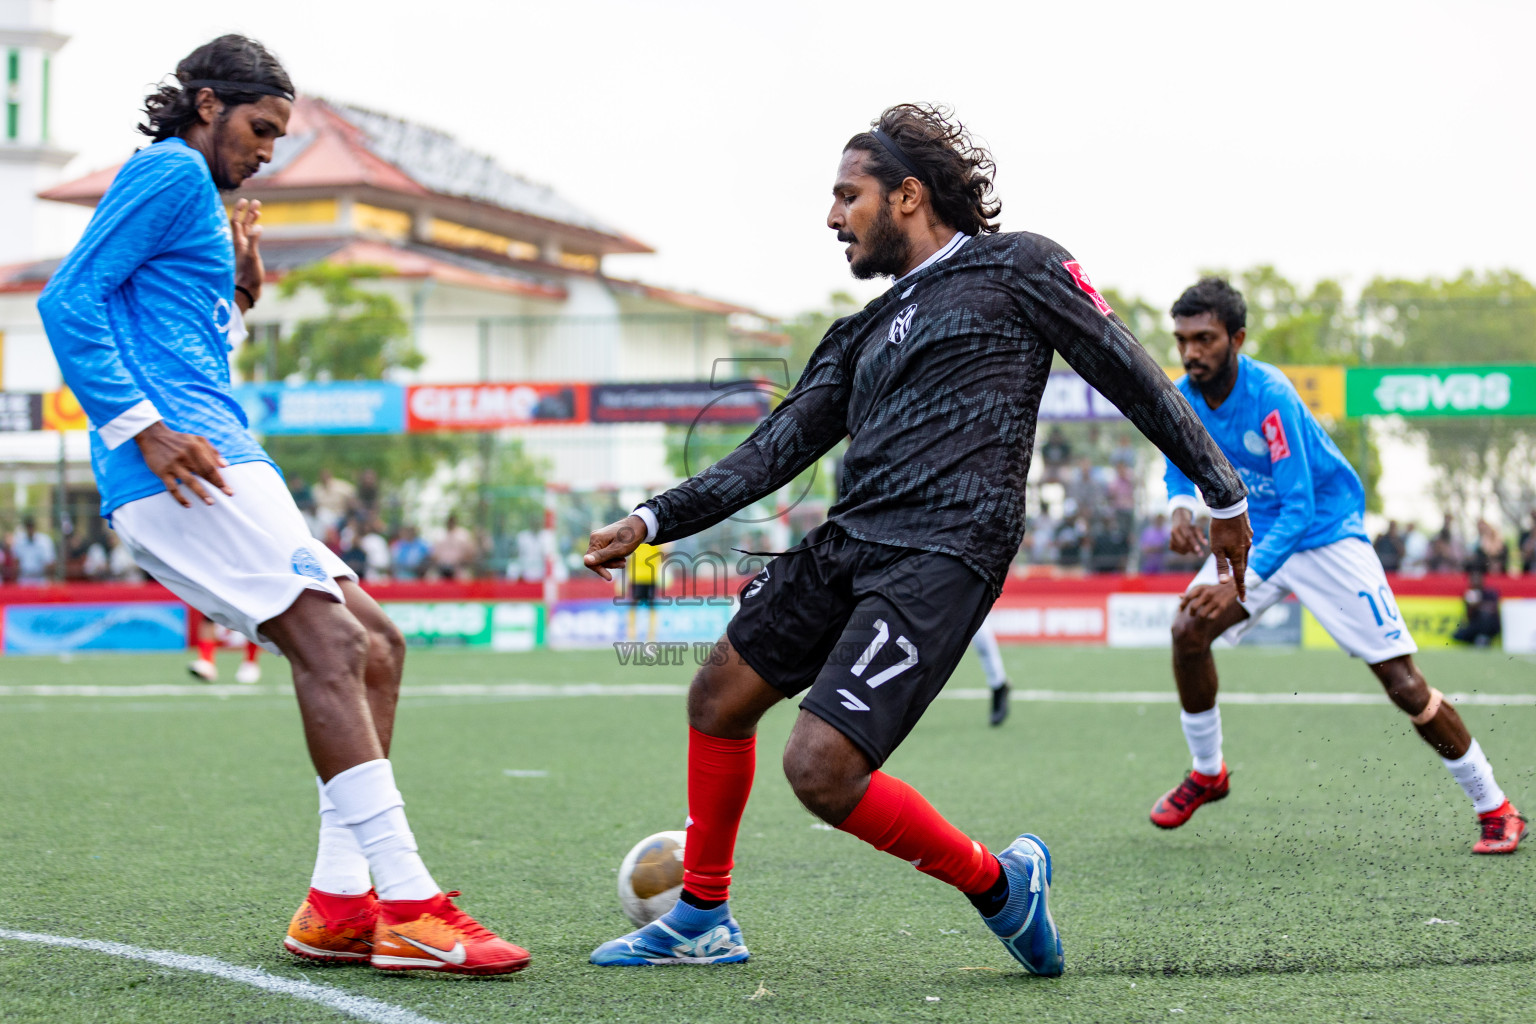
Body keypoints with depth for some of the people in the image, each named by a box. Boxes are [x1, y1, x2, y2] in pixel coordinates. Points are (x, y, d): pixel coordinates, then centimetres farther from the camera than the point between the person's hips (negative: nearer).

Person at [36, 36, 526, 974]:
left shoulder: (200, 196, 28)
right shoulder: (170, 170, -1)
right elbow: (69, 300, -13)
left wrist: (240, 300, 15)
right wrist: (144, 427, -18)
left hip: (217, 460, 10)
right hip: (178, 467, -10)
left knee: (376, 645, 7)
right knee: (331, 643, -18)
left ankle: (339, 902, 3)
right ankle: (408, 909, -22)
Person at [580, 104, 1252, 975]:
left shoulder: (1018, 268, 2)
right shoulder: (867, 332, 22)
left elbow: (1131, 373, 2)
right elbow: (775, 451, 19)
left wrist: (1224, 493, 3)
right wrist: (651, 523, 11)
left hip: (942, 560, -8)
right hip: (847, 543, 8)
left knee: (821, 768, -18)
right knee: (720, 697, 11)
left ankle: (999, 884, 2)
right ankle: (702, 920, 28)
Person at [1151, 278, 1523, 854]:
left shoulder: (1269, 396, -30)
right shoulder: (1184, 398, -10)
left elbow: (1298, 509, -31)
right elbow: (1180, 464, 10)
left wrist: (1241, 585, -40)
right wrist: (1181, 505, -14)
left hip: (1326, 532, -6)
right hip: (1257, 531, 6)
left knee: (1402, 682, -12)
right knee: (1189, 630, -15)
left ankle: (1495, 809, 0)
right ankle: (1207, 773, 7)